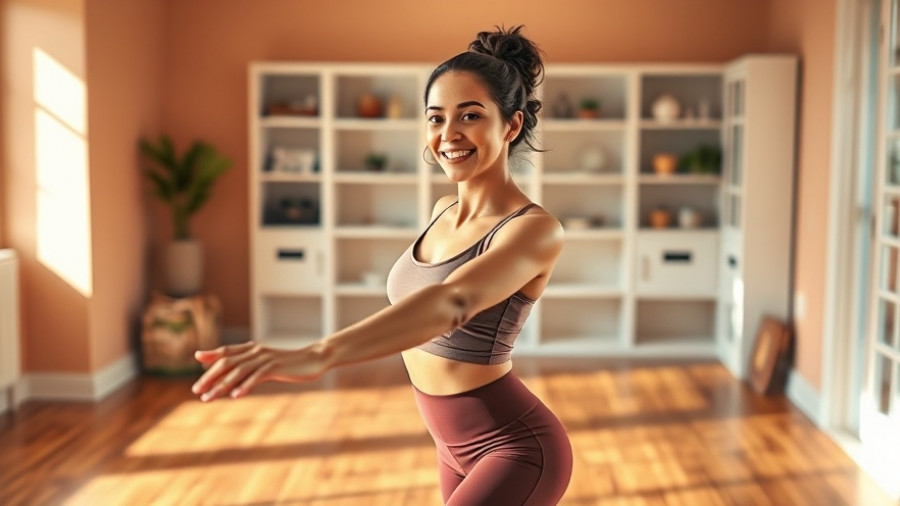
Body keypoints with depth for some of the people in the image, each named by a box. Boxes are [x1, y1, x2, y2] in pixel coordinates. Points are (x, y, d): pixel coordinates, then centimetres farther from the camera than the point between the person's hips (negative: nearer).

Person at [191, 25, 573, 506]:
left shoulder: (535, 229, -22)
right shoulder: (444, 209, 2)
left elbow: (451, 303, -42)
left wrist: (320, 354, -55)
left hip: (516, 450, -8)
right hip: (457, 445, 8)